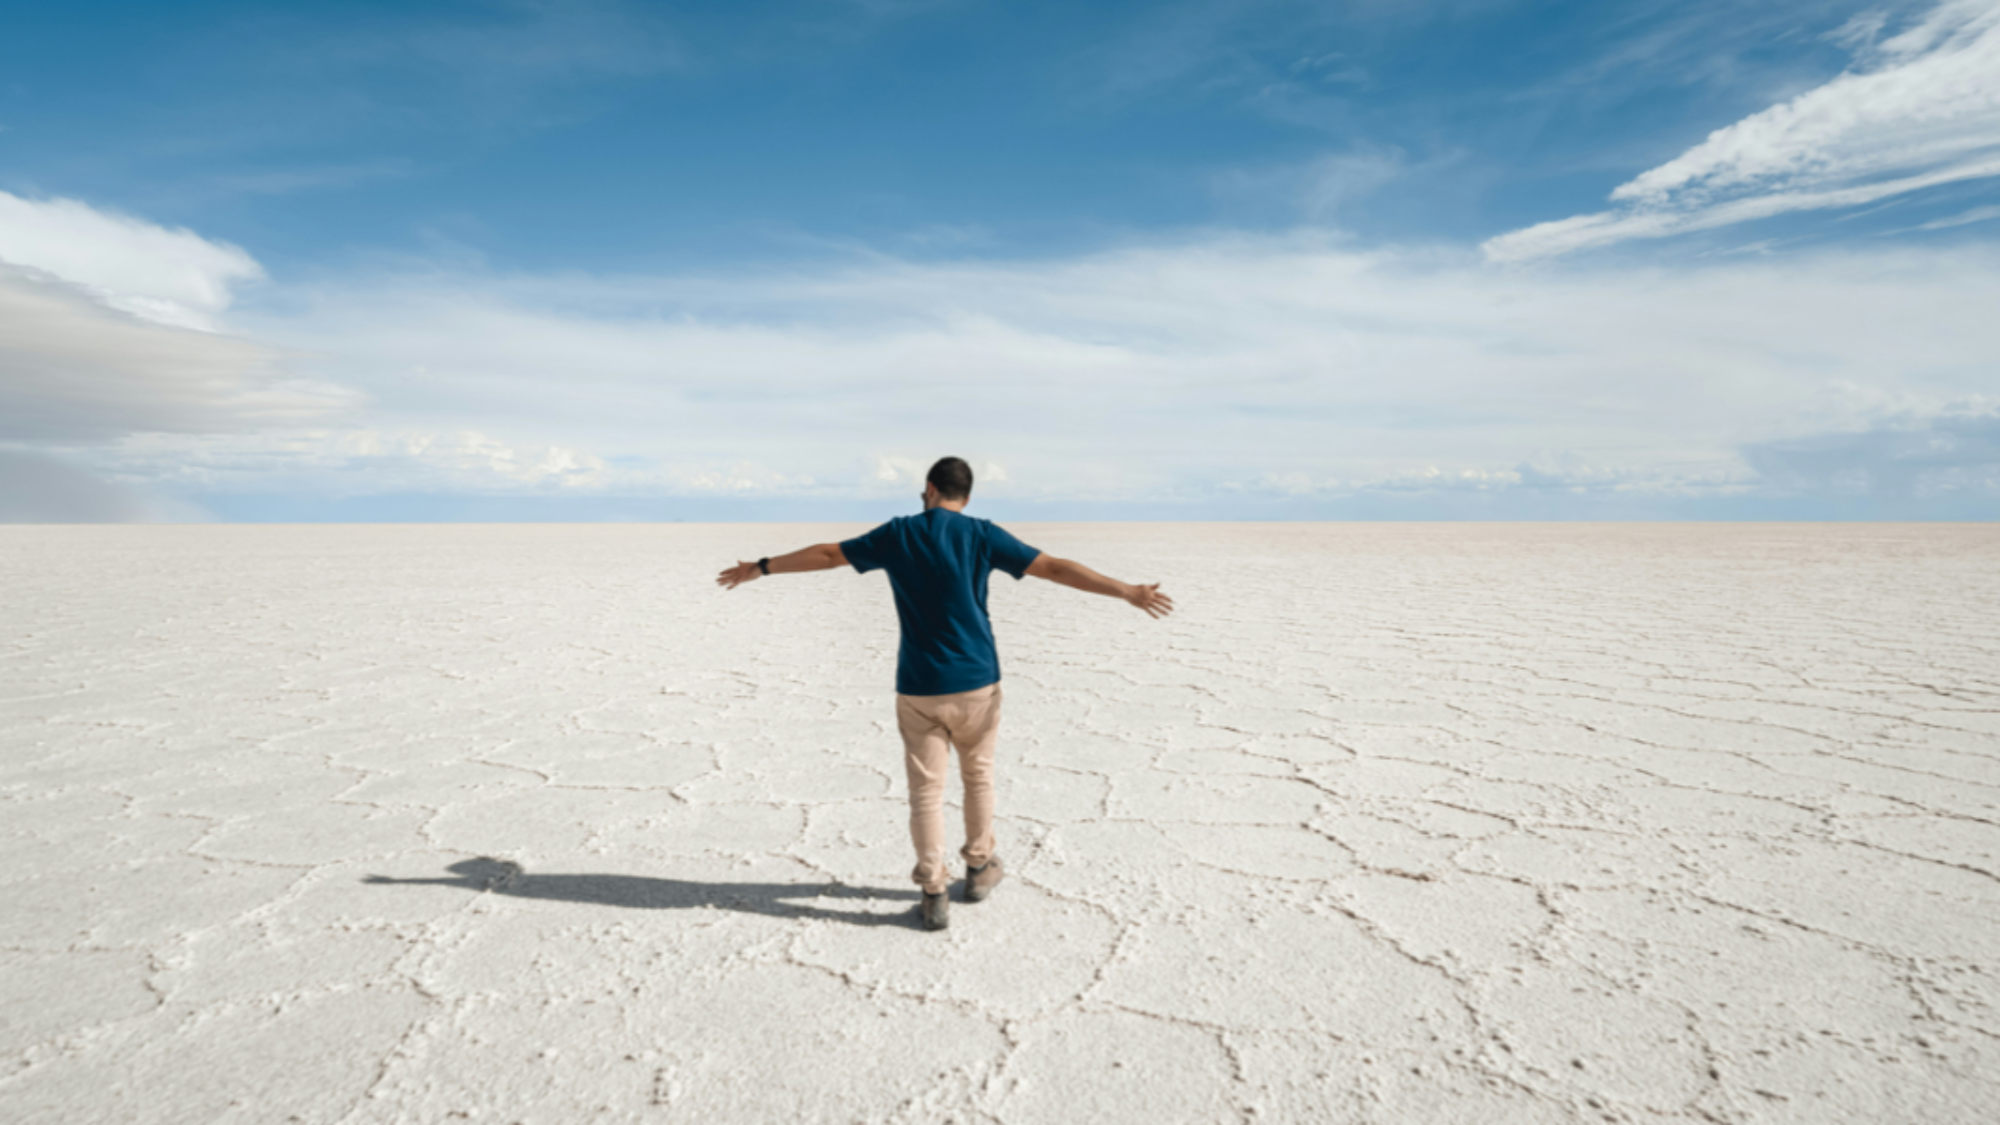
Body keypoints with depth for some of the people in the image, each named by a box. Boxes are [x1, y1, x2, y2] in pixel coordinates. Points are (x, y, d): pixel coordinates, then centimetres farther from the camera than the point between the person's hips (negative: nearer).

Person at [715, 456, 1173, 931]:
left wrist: (760, 568, 22)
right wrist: (1131, 592, -4)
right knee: (978, 775, 19)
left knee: (926, 790, 7)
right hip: (976, 682, 0)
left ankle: (934, 896, 10)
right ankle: (978, 869, 32)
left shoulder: (897, 535, 0)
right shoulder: (982, 536, -5)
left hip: (918, 688, 0)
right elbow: (1057, 568, -8)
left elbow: (826, 554, 8)